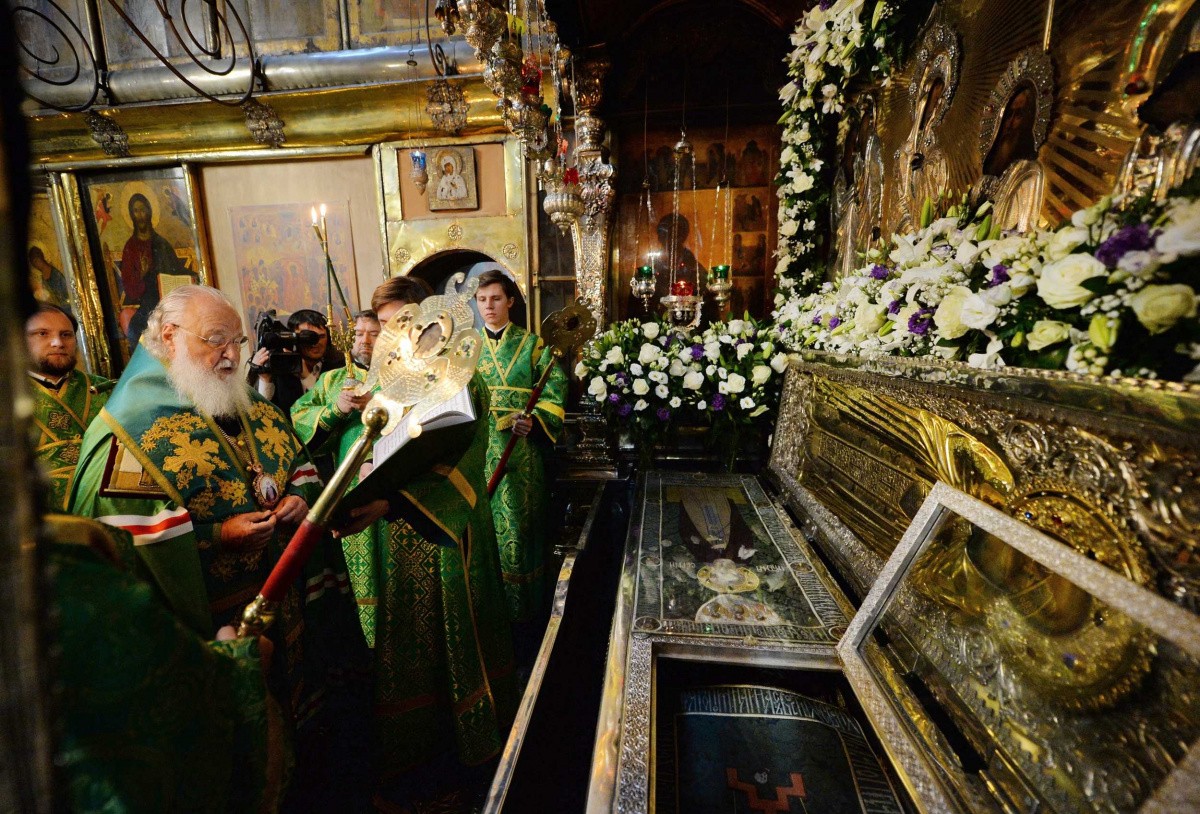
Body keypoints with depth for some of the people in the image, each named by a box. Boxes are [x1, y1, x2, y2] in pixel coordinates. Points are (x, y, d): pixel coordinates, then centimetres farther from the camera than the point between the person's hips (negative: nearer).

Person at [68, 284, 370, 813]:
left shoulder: (256, 409, 9)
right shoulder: (131, 428, -10)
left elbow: (302, 465, 14)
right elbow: (122, 530, -15)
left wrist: (302, 496, -6)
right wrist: (217, 535, -23)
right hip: (217, 618, -6)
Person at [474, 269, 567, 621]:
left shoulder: (531, 345, 0)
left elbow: (553, 396, -6)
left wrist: (534, 422, -23)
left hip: (519, 451, -3)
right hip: (476, 451, 4)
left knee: (517, 524, 3)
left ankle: (520, 605, 23)